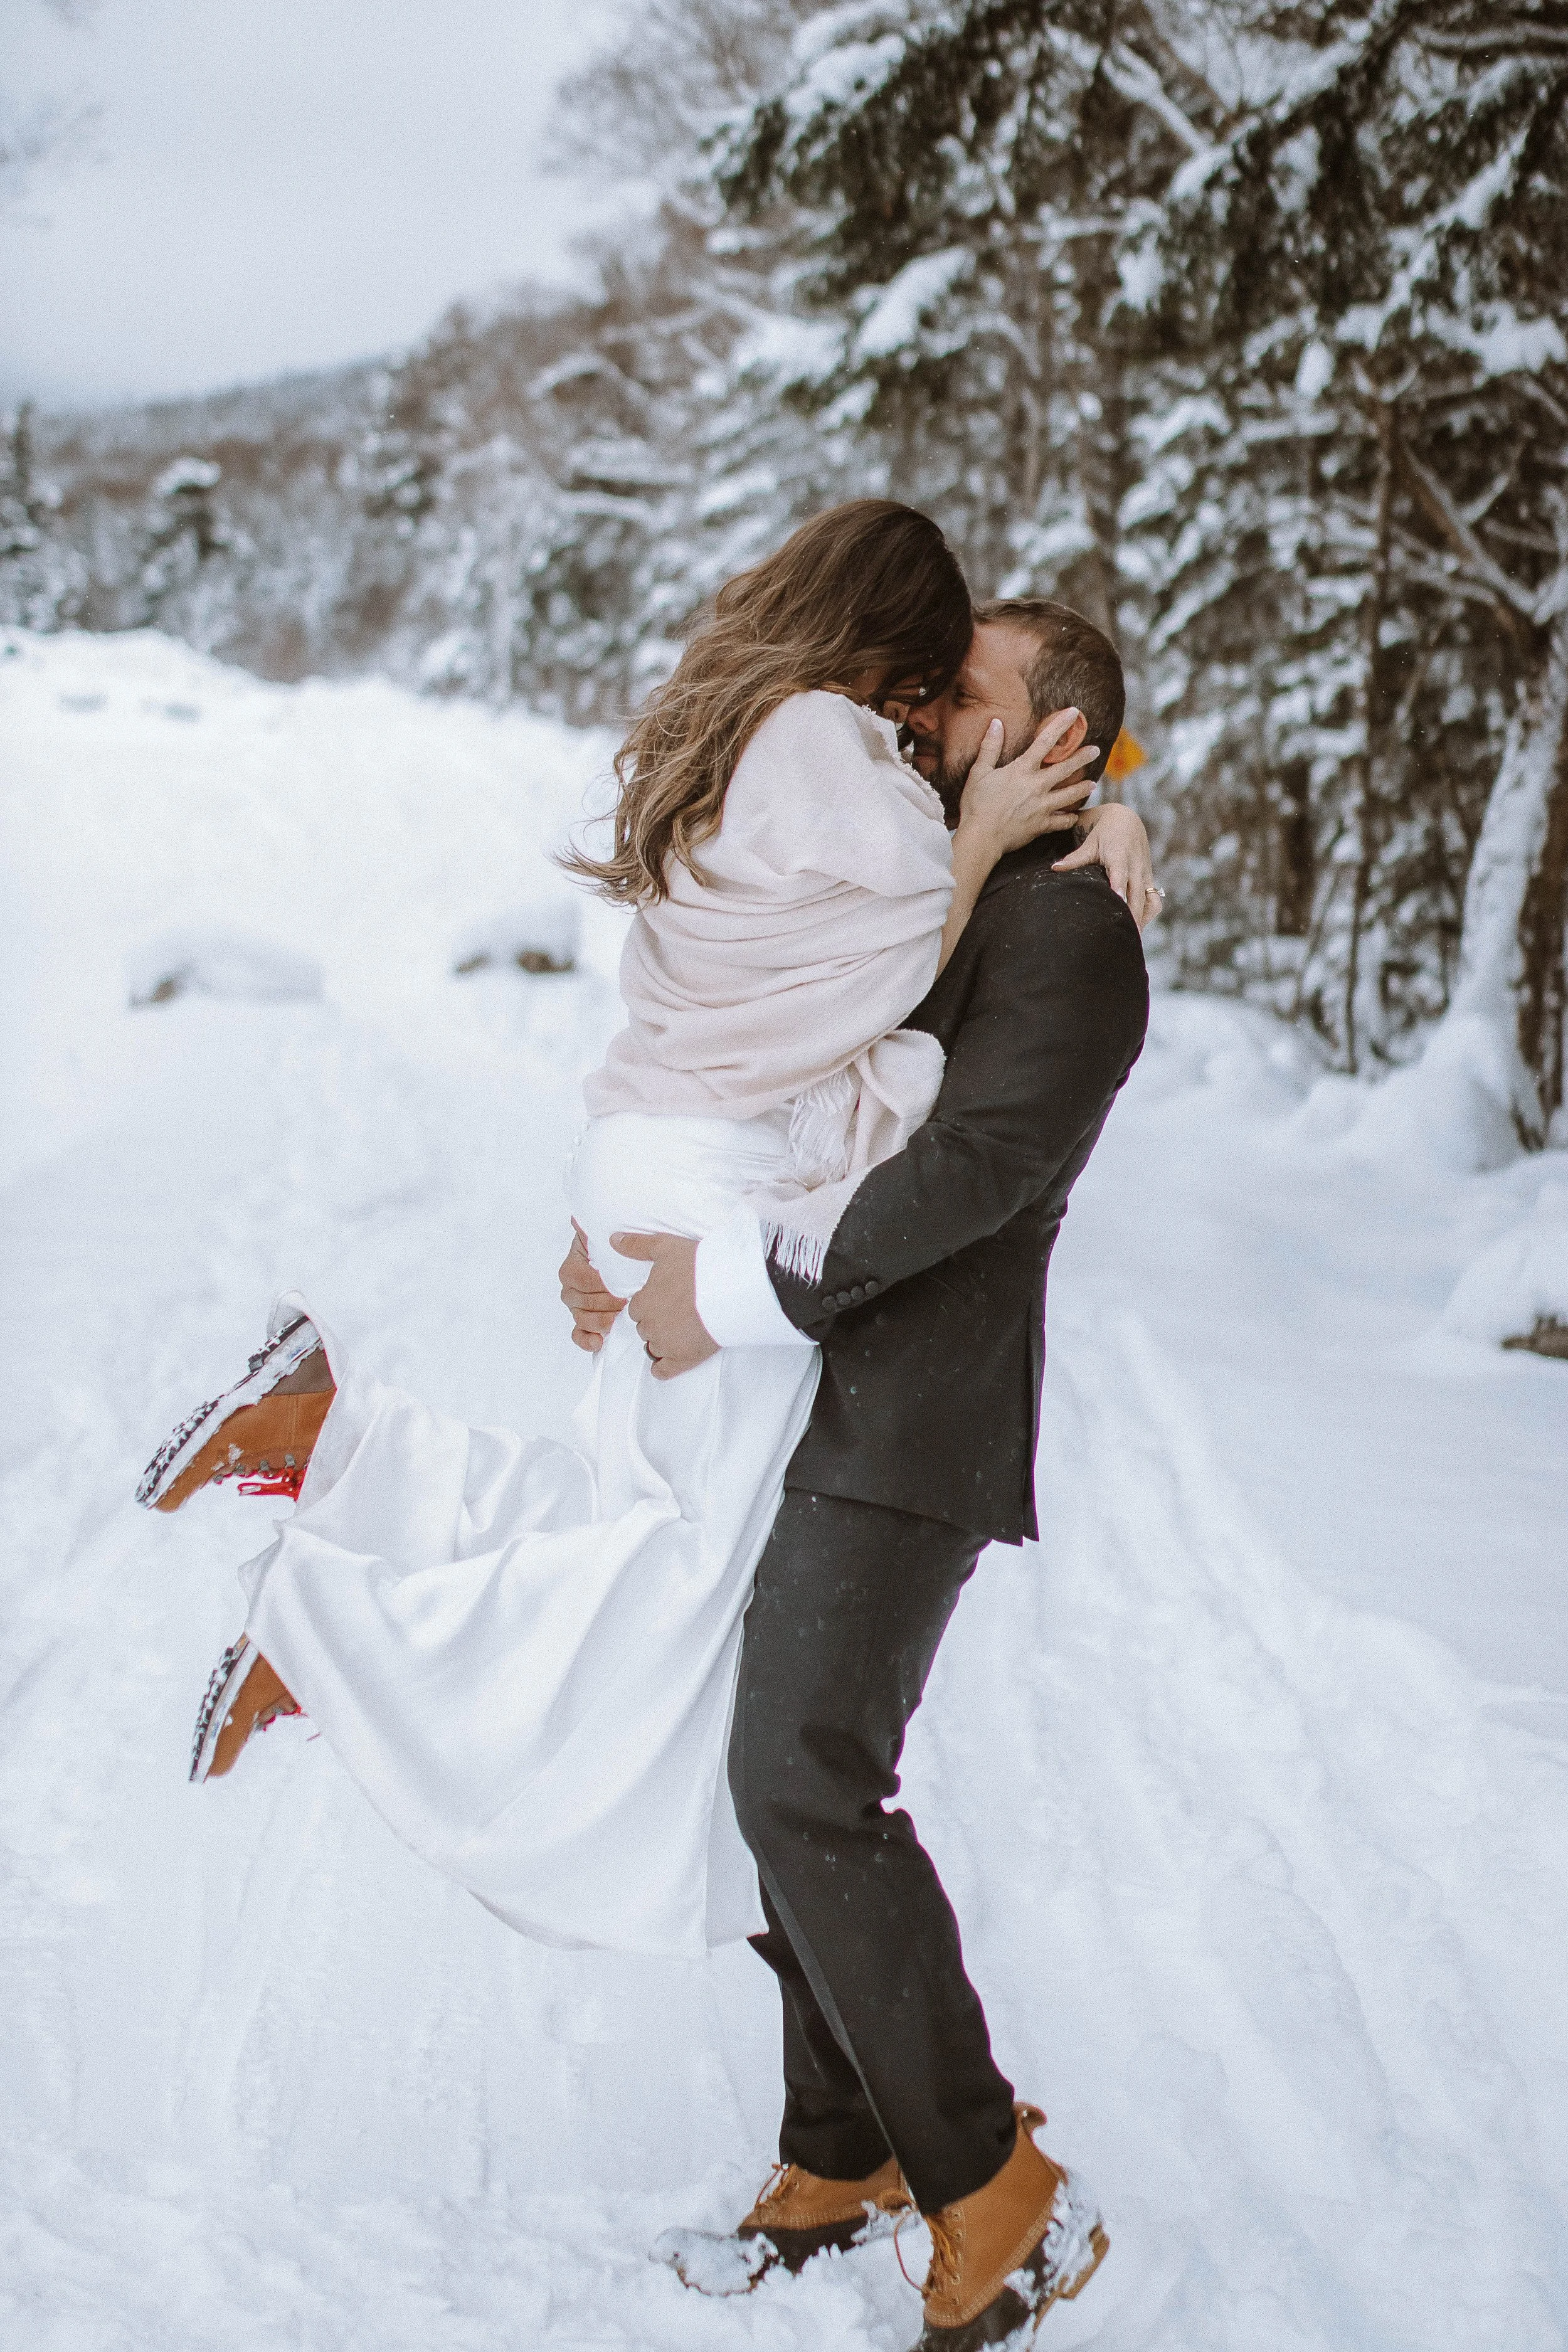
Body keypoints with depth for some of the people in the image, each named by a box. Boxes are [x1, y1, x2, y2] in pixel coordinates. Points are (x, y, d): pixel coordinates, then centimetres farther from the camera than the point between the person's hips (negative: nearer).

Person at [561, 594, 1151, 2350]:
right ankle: (846, 2156, 24)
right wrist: (631, 1226, 2)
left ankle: (997, 2203, -5)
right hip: (800, 1410, 9)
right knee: (791, 1777, 11)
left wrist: (740, 1290, -23)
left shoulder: (1067, 925, -9)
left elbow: (981, 1161, -23)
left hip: (910, 1425, -9)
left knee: (806, 1779, -17)